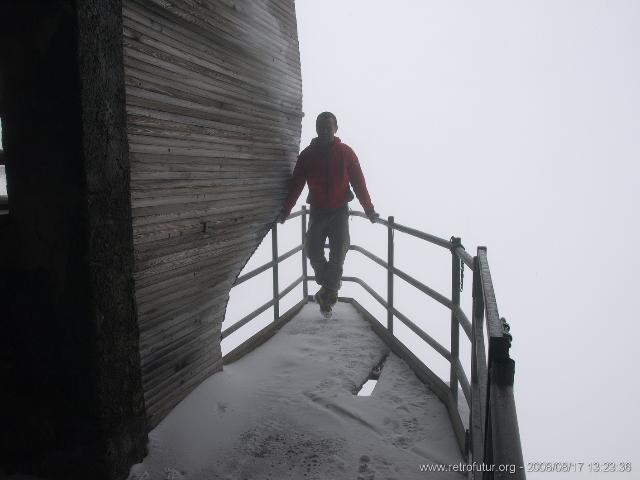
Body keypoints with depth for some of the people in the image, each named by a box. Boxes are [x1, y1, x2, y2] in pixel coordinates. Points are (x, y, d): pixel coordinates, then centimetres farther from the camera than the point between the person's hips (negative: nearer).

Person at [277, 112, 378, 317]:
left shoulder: (346, 152, 0)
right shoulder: (308, 154, 2)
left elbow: (359, 183, -1)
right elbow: (296, 183, 1)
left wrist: (369, 209, -8)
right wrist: (285, 209, -8)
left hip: (340, 211, -1)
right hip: (317, 210, 1)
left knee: (339, 251, -10)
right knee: (311, 248, -10)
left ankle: (327, 294, 3)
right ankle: (330, 289, 12)